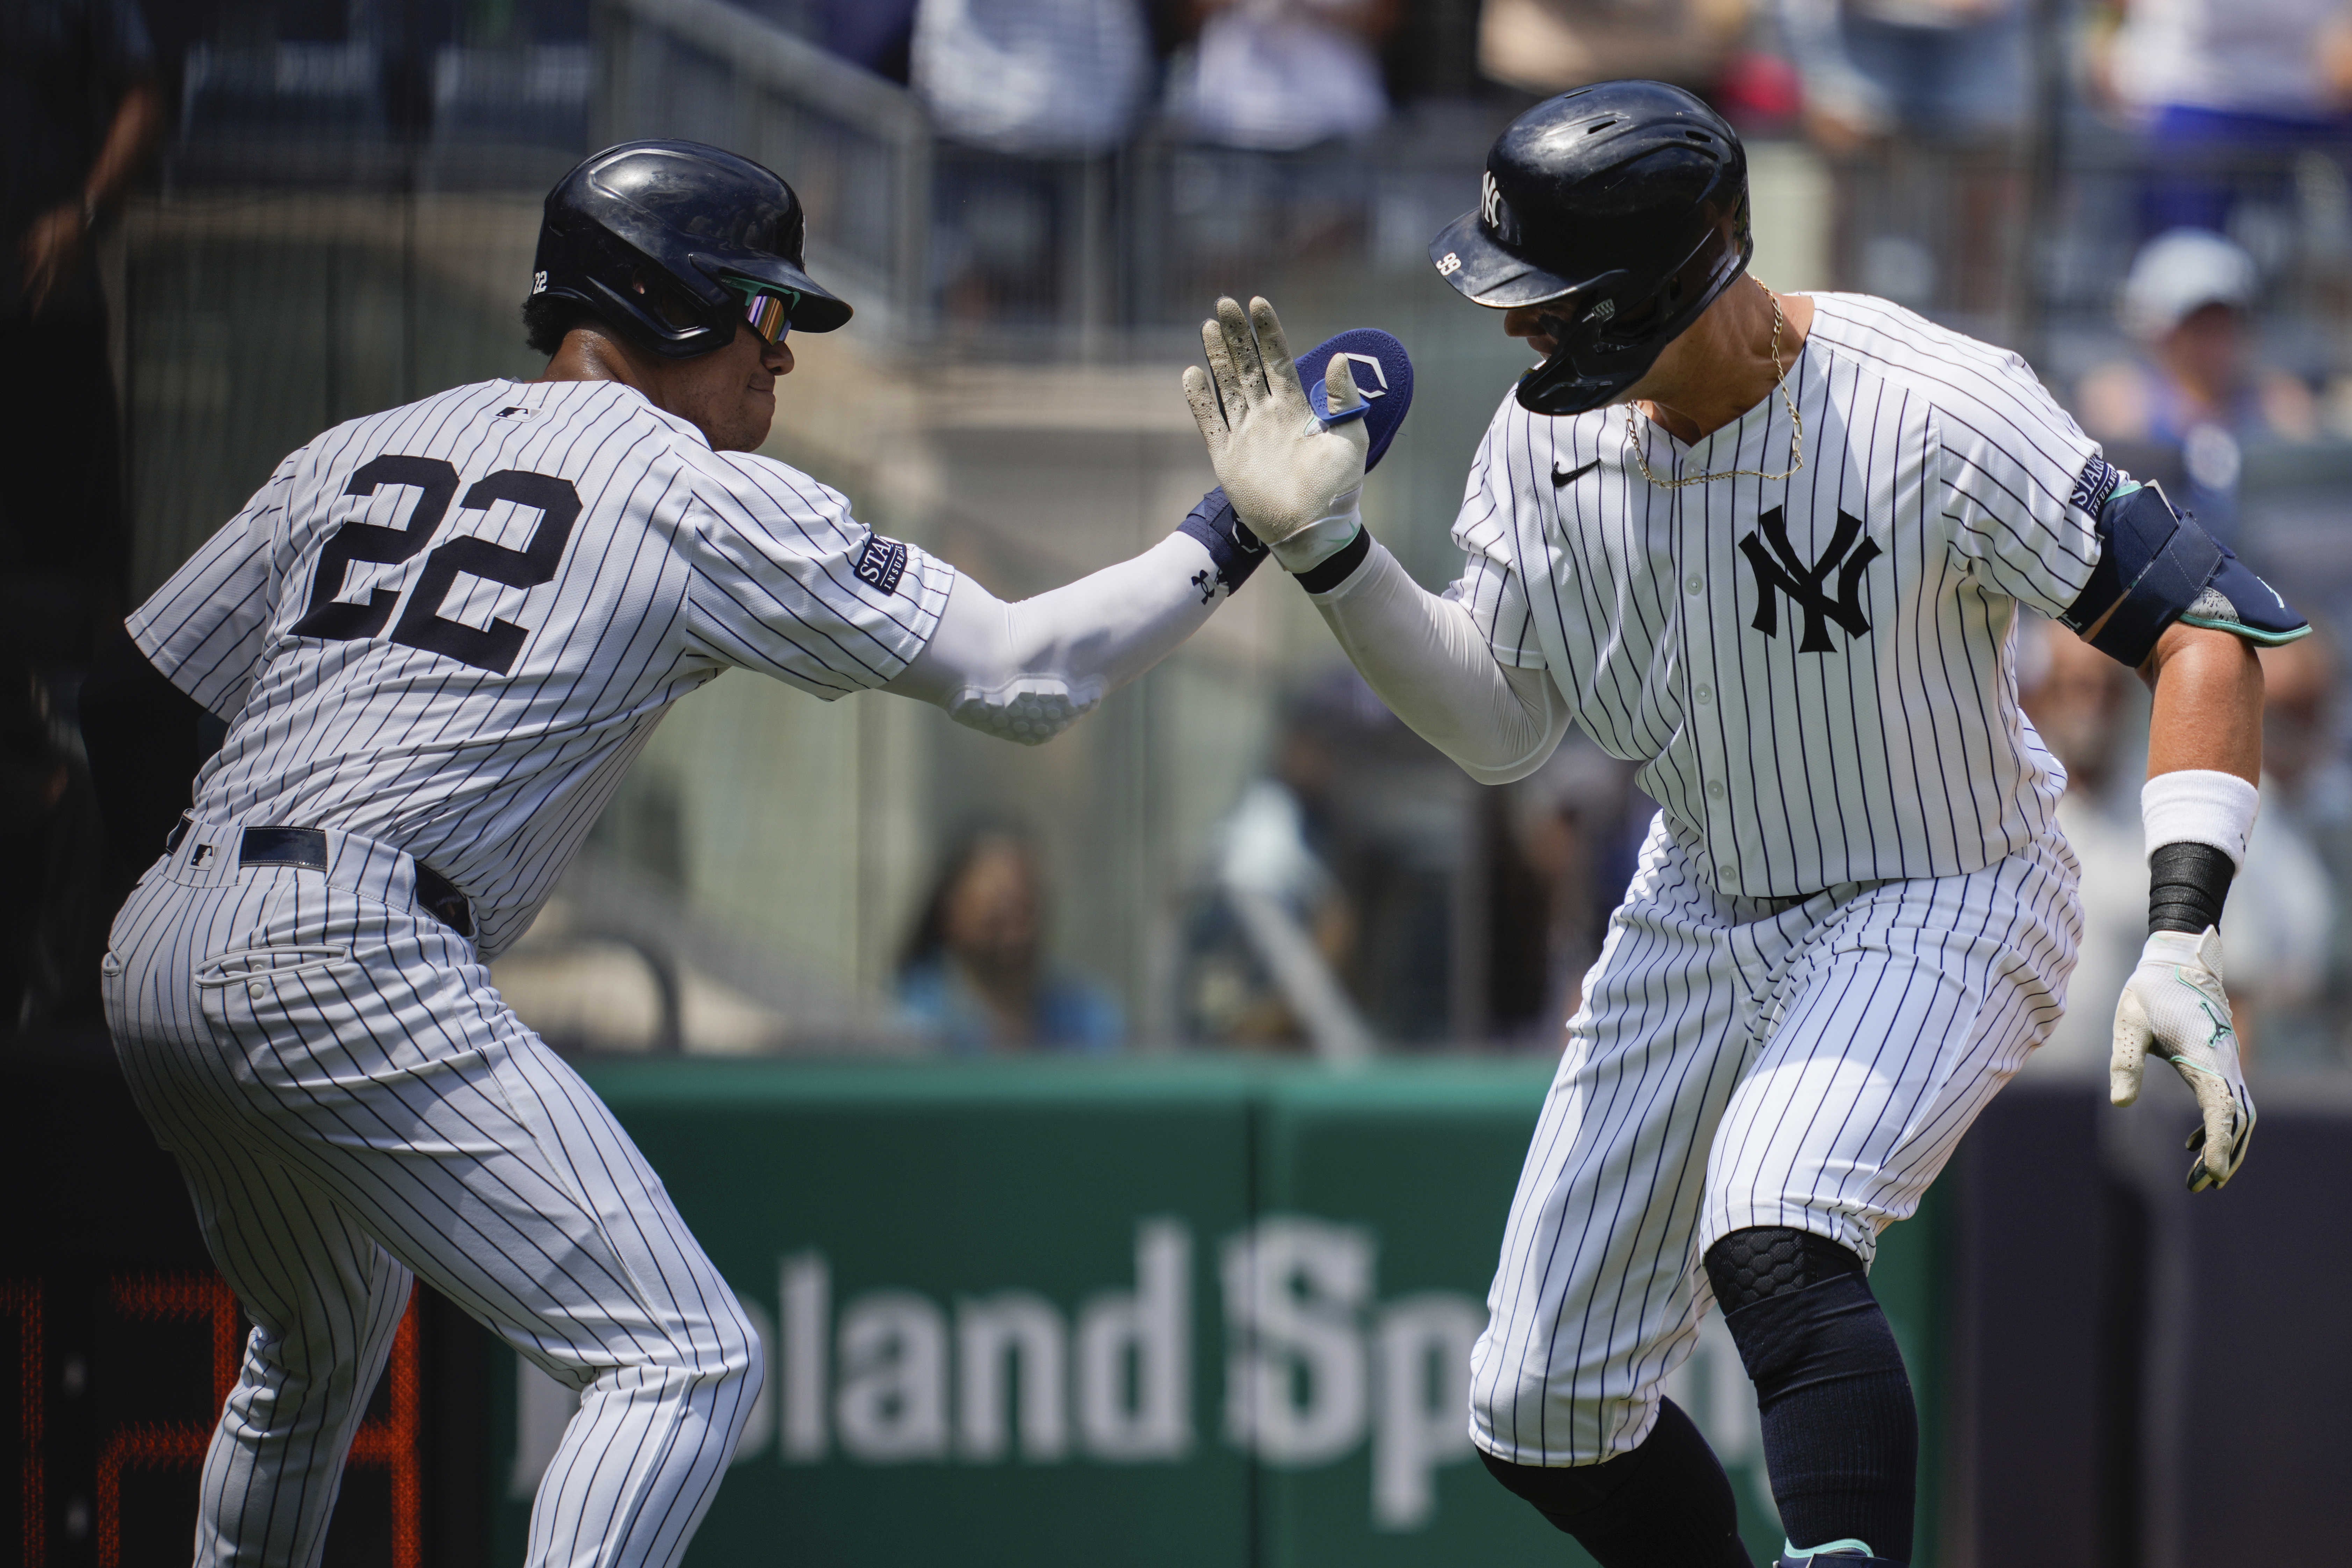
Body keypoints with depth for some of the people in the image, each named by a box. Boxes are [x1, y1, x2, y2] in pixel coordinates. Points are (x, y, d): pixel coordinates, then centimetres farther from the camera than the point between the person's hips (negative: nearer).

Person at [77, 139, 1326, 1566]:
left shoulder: (360, 452, 20)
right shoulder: (707, 499, 1)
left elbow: (132, 702, 22)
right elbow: (1022, 674, 0)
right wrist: (1223, 542, 11)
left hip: (151, 959, 8)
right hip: (348, 967, -8)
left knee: (322, 1355, 31)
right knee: (687, 1359, -8)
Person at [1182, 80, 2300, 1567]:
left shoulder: (1932, 414, -27)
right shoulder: (1555, 434, -9)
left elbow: (2206, 627, -25)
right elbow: (1498, 727, 2)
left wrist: (2182, 943, -35)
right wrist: (1321, 545, -13)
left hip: (1945, 914, -6)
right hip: (1703, 912, 6)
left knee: (1774, 1248, -36)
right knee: (1541, 1416, 6)